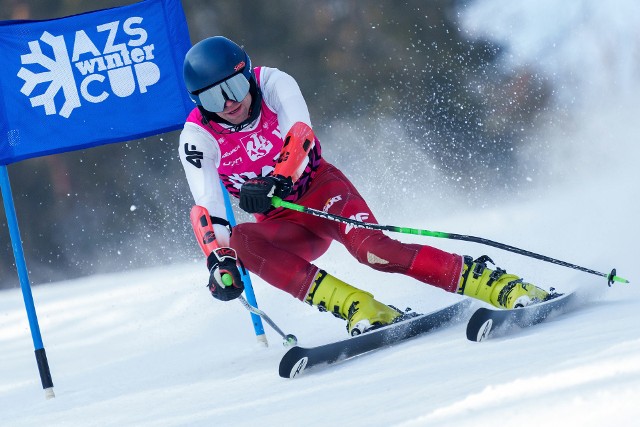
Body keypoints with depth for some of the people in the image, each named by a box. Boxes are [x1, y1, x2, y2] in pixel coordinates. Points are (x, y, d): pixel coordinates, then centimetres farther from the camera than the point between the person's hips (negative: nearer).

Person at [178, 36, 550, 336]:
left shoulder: (273, 84, -13)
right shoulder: (198, 139, -11)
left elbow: (301, 137, -29)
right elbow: (207, 209, -19)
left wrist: (275, 182, -47)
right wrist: (219, 261, -36)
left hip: (320, 189, -2)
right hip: (283, 226, 2)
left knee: (370, 248, -31)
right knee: (240, 242, -31)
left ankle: (502, 286, -32)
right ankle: (359, 308, -39)